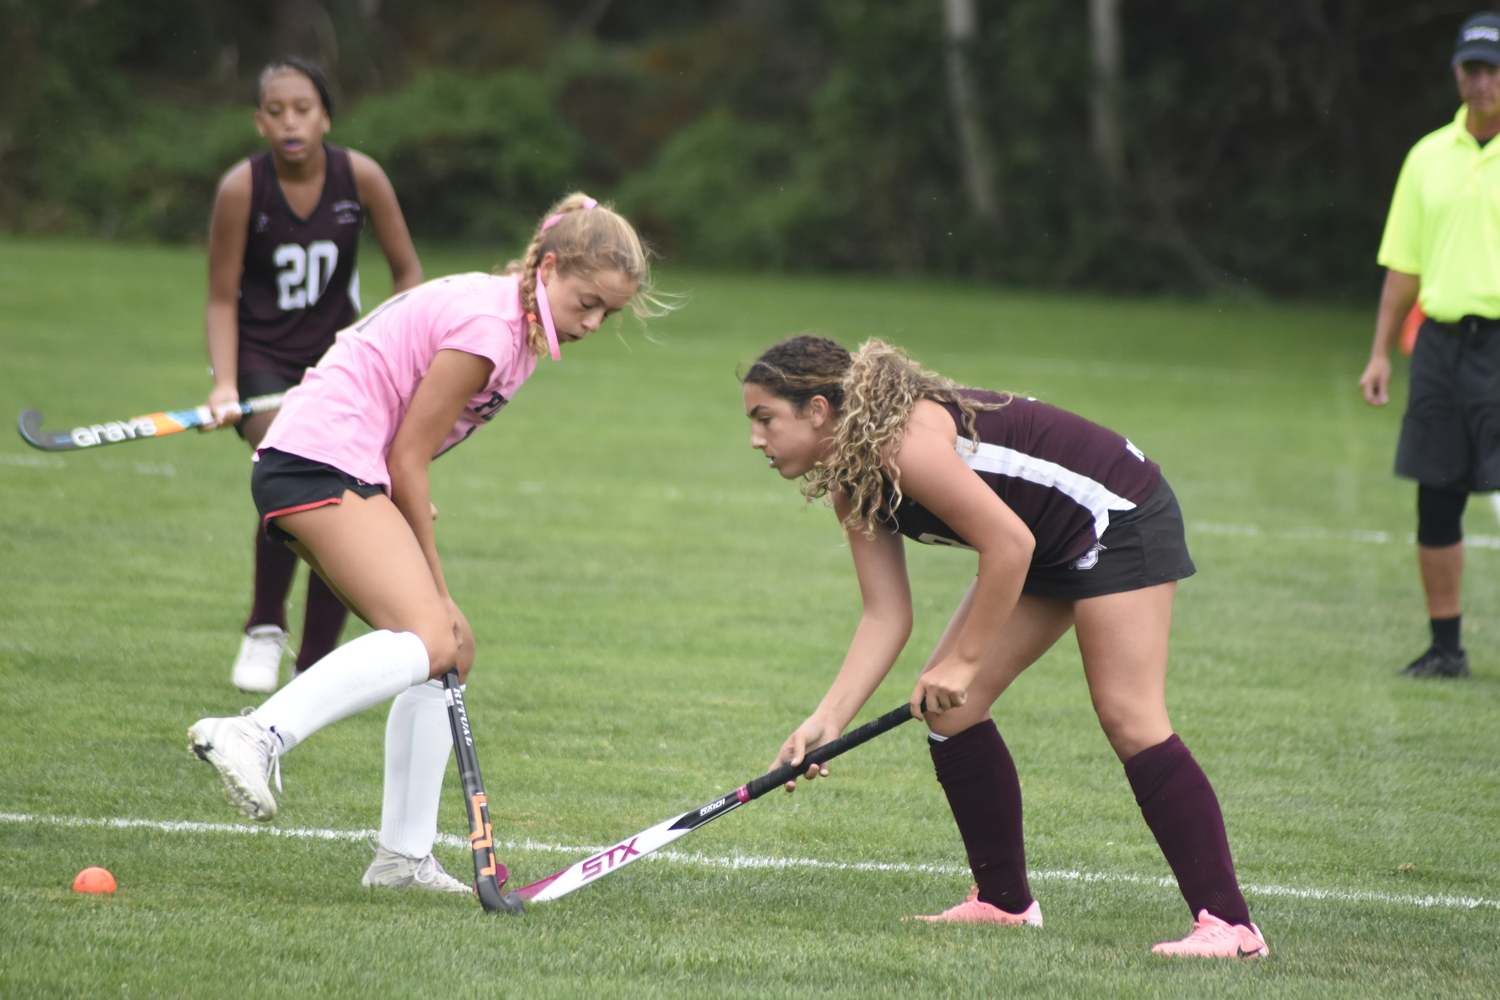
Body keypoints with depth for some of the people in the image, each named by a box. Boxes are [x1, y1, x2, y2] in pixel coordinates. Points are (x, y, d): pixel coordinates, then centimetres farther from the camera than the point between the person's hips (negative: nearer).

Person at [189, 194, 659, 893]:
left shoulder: (510, 315, 16)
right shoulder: (489, 325, -15)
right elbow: (407, 457, -13)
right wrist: (435, 590, -6)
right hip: (323, 465, -10)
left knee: (441, 652, 10)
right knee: (427, 639, -25)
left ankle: (403, 856, 10)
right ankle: (257, 735, -39)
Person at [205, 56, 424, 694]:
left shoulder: (360, 178, -12)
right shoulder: (242, 188, -16)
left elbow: (407, 271, 2)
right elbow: (222, 299, -10)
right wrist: (225, 384, -22)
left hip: (335, 353, 3)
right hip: (260, 356, -3)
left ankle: (315, 669, 9)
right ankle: (264, 628, -11)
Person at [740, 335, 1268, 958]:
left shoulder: (902, 440, -27)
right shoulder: (849, 483, 2)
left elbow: (1010, 544, -27)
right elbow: (886, 614, -1)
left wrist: (965, 661, -20)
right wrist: (827, 719, -10)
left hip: (1118, 515, -10)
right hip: (1049, 548, 10)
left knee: (1129, 719, -17)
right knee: (945, 704, 5)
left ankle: (1228, 924, -19)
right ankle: (1005, 901, 13)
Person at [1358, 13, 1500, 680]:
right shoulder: (1428, 157, 11)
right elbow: (1403, 266, 16)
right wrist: (1381, 353, 11)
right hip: (1441, 342, 4)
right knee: (1436, 500, 6)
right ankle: (1445, 646, 15)